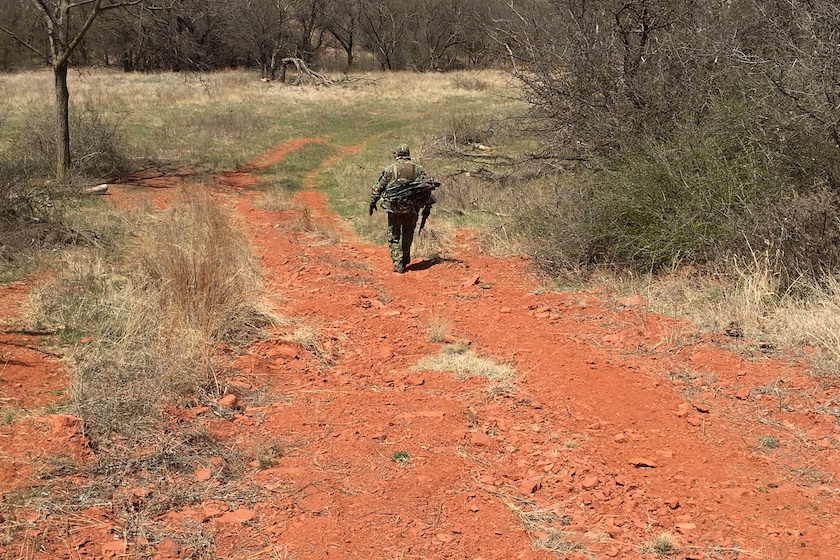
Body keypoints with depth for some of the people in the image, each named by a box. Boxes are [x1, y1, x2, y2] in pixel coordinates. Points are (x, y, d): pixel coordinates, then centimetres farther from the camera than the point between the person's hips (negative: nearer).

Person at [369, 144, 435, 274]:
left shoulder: (390, 169, 0)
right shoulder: (418, 168, 4)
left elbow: (378, 187, 1)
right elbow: (427, 187, -1)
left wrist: (372, 203, 12)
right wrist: (427, 207, 5)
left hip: (394, 208, -2)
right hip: (412, 208, 2)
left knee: (394, 237, 6)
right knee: (408, 236, 21)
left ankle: (398, 265, -2)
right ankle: (406, 260, 34)